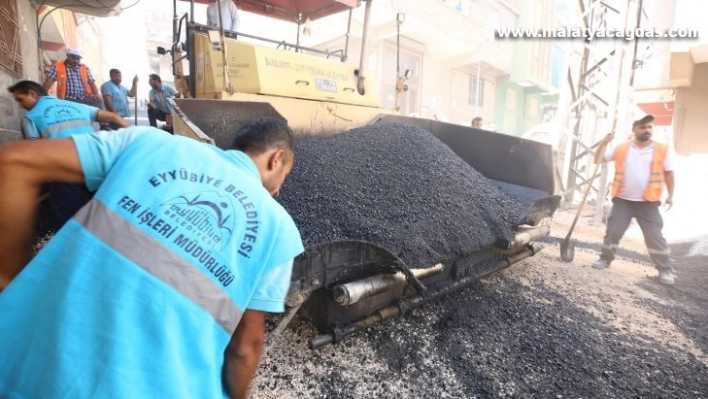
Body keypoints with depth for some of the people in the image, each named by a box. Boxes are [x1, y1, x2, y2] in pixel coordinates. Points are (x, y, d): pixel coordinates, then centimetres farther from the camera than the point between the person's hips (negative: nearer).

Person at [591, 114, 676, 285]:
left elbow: (668, 173, 8)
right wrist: (603, 144, -13)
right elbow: (598, 160, 2)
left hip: (648, 202, 0)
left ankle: (665, 270, 13)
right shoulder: (621, 149, 1)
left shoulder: (663, 150, 1)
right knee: (613, 231, 4)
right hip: (623, 200, 1)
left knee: (655, 236, 1)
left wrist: (670, 195, 6)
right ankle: (605, 259, 20)